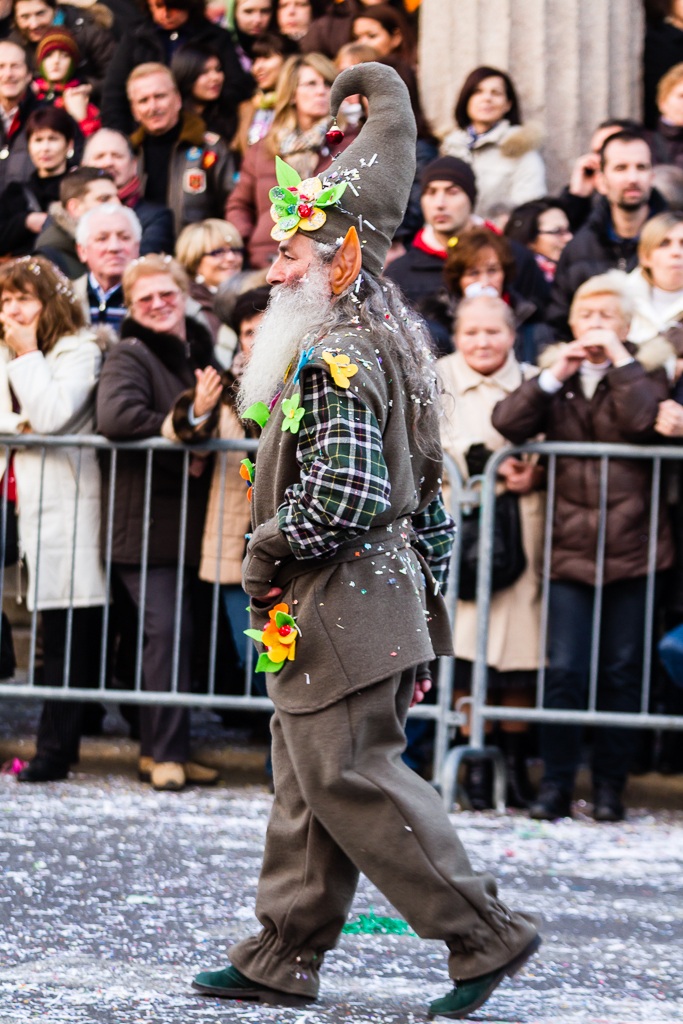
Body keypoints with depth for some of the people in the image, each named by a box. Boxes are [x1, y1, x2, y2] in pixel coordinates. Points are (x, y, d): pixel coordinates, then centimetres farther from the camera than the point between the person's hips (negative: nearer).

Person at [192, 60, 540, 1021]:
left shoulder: (336, 360, -18)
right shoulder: (385, 331, 11)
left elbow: (340, 493, -26)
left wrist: (264, 558, -13)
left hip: (343, 601, -10)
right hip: (378, 587, 10)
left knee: (351, 776, -8)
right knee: (309, 781, 11)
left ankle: (486, 934, -4)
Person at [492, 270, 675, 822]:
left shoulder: (644, 371, 6)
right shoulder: (556, 374, 12)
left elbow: (645, 420, -16)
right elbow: (508, 423, -5)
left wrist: (620, 360, -12)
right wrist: (555, 376, -11)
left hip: (632, 546, -1)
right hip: (570, 547, 1)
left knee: (622, 673, 4)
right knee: (564, 671, -5)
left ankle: (610, 787, 12)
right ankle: (556, 785, 3)